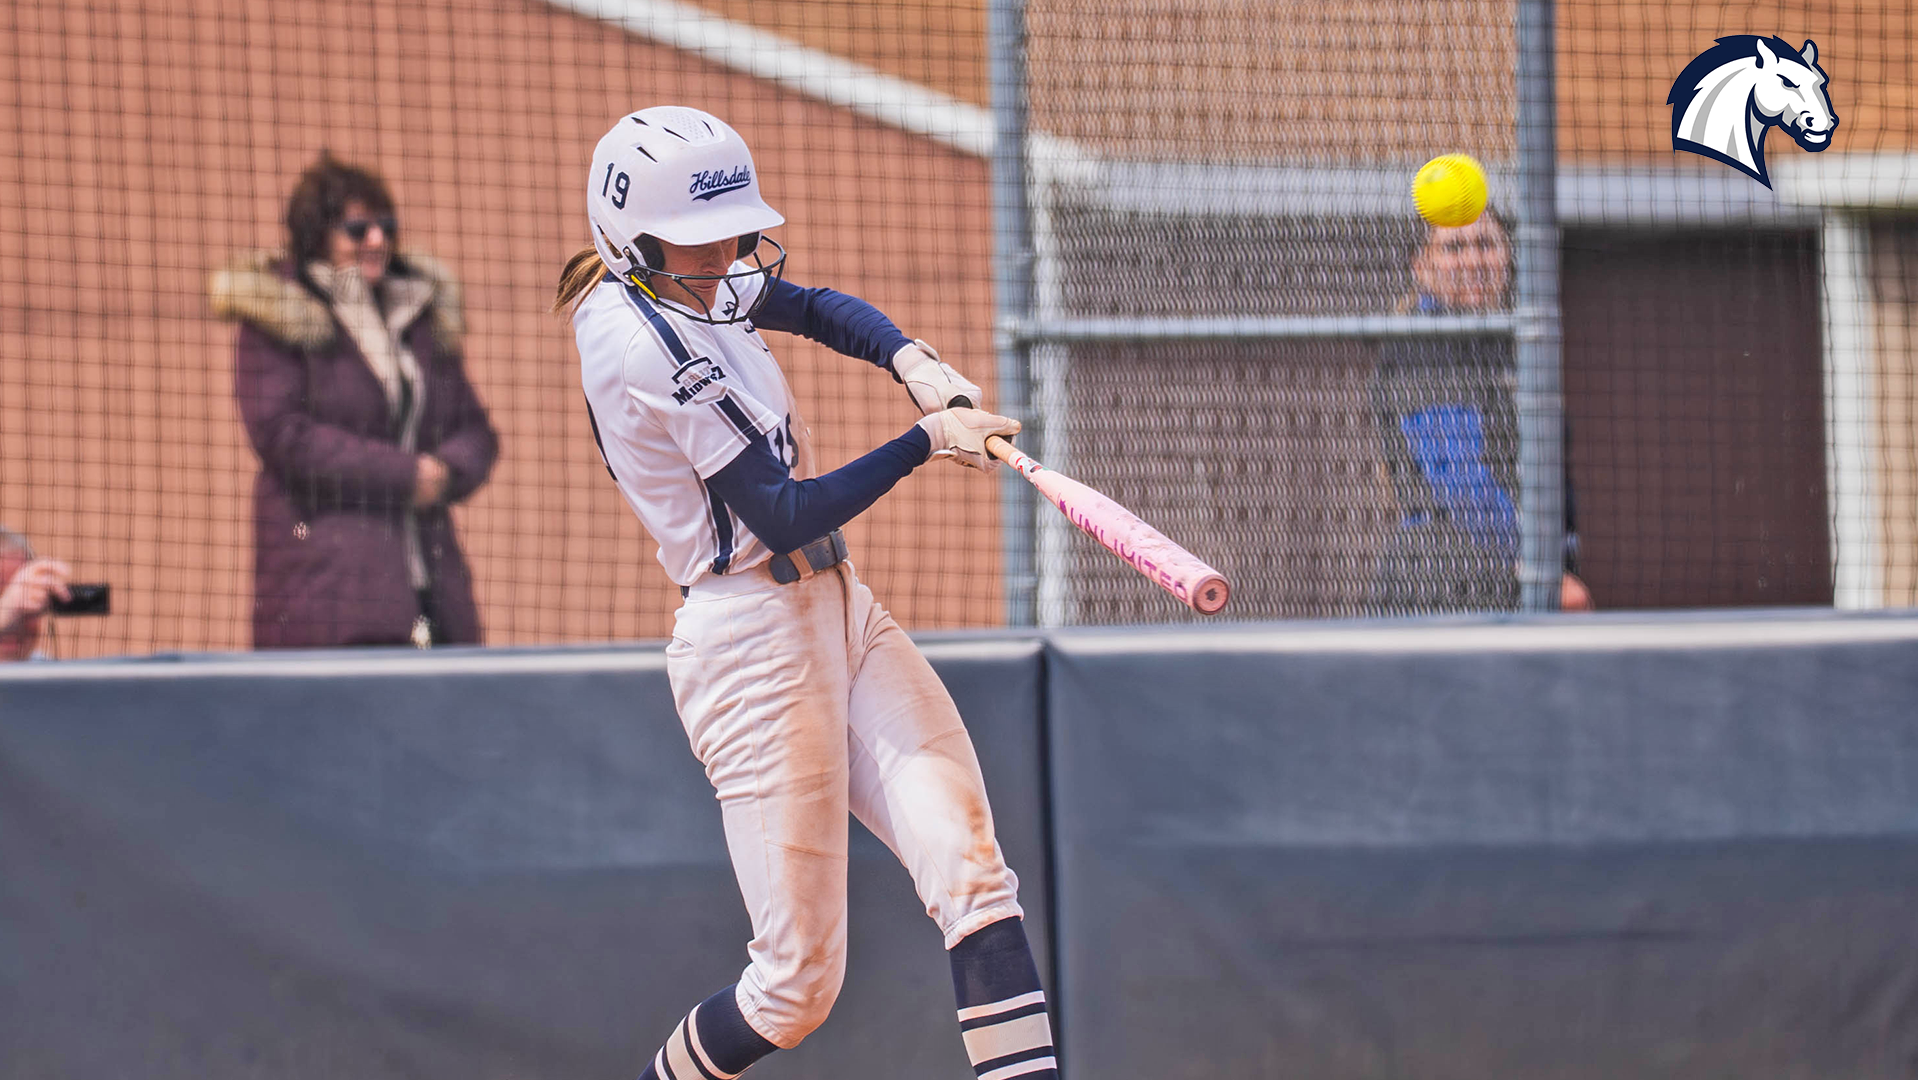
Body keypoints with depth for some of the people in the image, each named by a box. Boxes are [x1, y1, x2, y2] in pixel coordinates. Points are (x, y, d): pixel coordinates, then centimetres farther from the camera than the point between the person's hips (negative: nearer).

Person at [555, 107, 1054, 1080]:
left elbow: (821, 310, 25)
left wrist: (912, 363, 5)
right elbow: (785, 515, -21)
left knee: (973, 879, -10)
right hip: (753, 643, -9)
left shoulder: (685, 284, 9)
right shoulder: (643, 343, -19)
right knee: (799, 982, -5)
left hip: (838, 615, 9)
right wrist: (926, 441, -21)